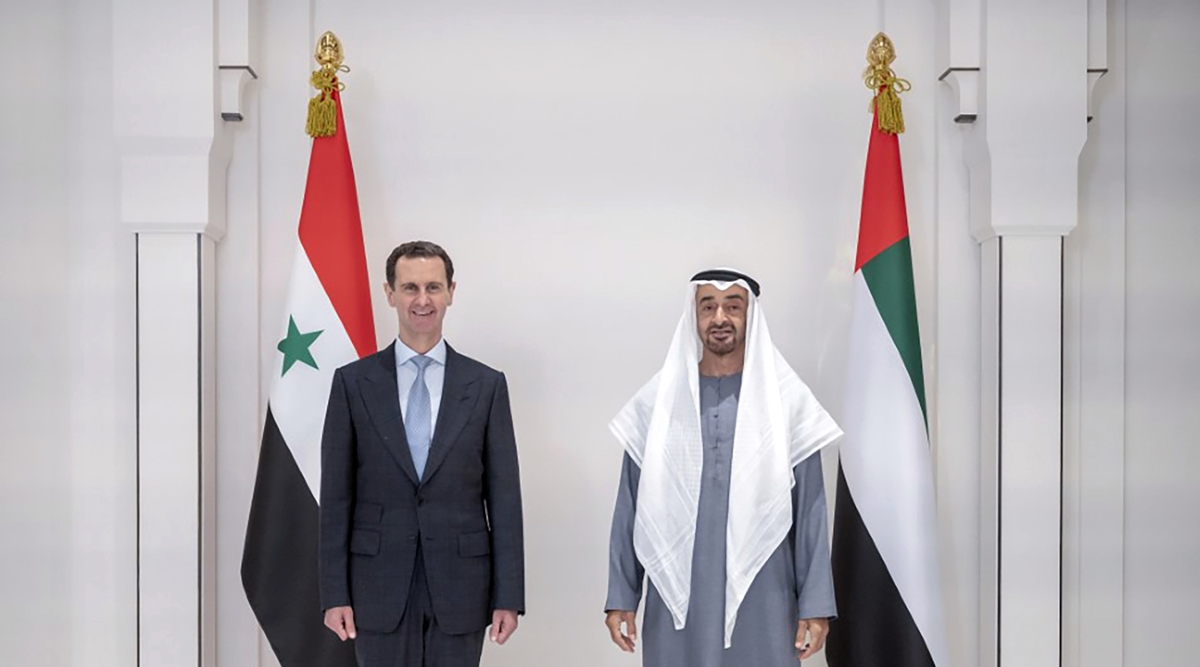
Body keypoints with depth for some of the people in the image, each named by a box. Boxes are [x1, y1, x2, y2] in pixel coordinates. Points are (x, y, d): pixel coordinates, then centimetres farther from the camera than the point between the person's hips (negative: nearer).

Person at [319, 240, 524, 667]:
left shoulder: (486, 385, 2)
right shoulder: (353, 382, 2)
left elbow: (504, 498, 1)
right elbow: (336, 496, 2)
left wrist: (508, 596, -2)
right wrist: (334, 593, -3)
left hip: (460, 587, 0)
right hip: (380, 587, 0)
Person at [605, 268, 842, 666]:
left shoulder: (788, 401, 2)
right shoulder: (656, 402, 4)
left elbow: (810, 510, 1)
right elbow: (631, 508, 6)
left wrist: (816, 603, -4)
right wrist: (621, 596, 2)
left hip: (761, 601, -1)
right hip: (677, 598, 1)